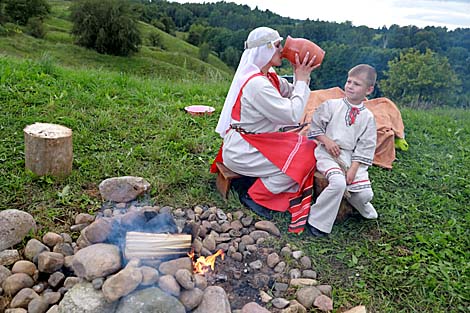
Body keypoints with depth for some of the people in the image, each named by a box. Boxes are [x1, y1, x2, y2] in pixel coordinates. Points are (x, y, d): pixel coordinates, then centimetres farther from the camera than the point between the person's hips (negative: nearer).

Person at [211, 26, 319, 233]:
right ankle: (256, 197, 1)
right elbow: (292, 116, -24)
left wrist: (302, 76, -3)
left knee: (307, 148, 3)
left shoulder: (269, 76, 6)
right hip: (241, 152, -9)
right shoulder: (256, 83, -24)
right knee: (302, 157, -10)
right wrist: (301, 80, -15)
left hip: (258, 142, 9)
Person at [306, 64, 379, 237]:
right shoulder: (331, 105, 2)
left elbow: (365, 147, 2)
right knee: (338, 183, -30)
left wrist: (354, 168, -8)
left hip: (353, 157, 3)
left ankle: (363, 209, 30)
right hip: (328, 153, -3)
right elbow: (315, 127, 5)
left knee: (365, 193, -10)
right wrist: (326, 140, -12)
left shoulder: (368, 117, 6)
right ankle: (317, 221, -15)